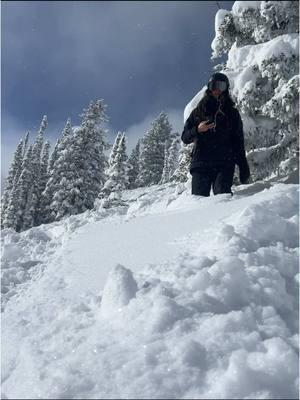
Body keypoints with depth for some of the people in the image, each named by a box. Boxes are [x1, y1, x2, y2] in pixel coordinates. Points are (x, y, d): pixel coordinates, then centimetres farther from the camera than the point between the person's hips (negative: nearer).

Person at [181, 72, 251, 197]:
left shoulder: (232, 113, 15)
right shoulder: (198, 111, 16)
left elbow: (238, 142, 12)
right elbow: (185, 138, 13)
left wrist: (244, 169, 4)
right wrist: (197, 130, -9)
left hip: (224, 164, -1)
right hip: (200, 163, 1)